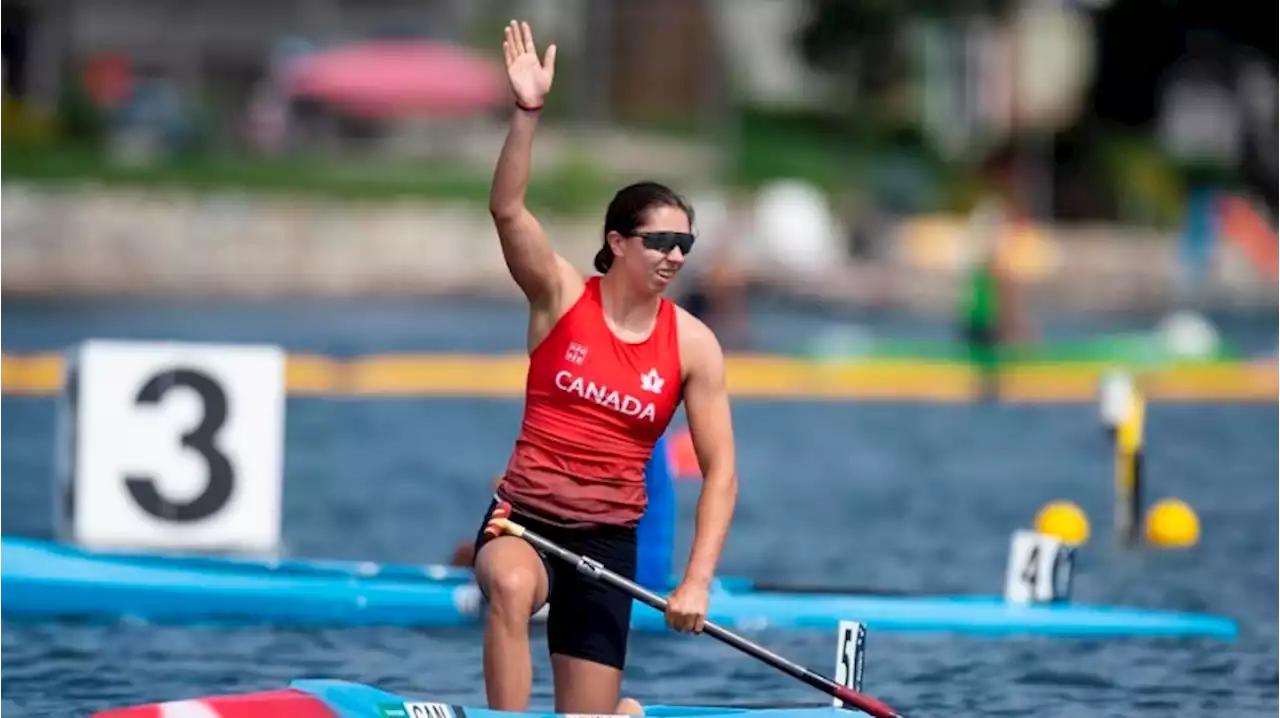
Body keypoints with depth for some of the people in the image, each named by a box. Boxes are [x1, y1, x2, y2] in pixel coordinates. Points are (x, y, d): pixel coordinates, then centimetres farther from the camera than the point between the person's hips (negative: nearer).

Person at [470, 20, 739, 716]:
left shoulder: (693, 345, -1)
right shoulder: (562, 297, -3)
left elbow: (719, 470, 0)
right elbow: (507, 210, -20)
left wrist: (697, 581, -10)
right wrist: (527, 112, -33)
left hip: (608, 536, 2)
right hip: (525, 514, -2)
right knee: (511, 586, -39)